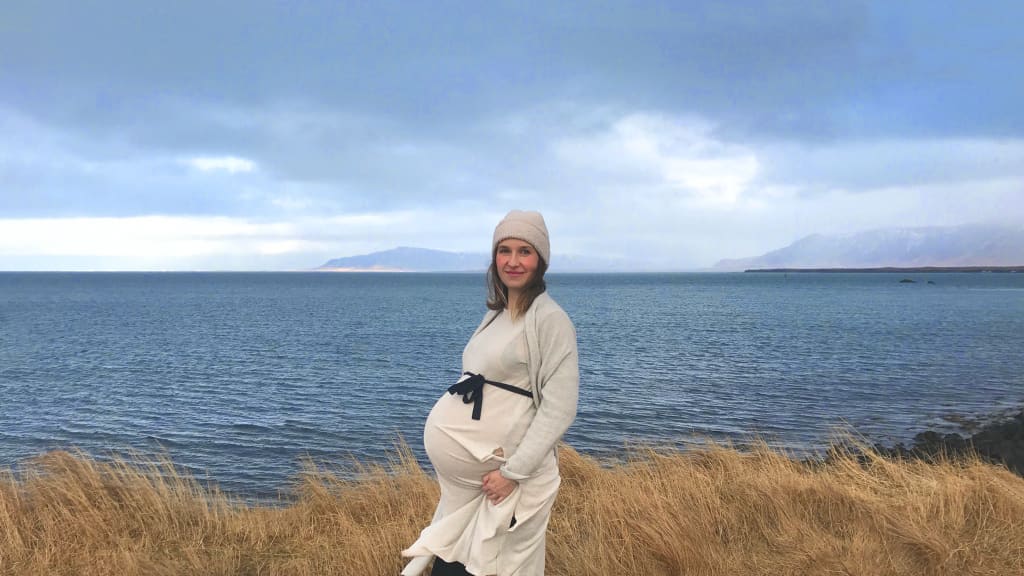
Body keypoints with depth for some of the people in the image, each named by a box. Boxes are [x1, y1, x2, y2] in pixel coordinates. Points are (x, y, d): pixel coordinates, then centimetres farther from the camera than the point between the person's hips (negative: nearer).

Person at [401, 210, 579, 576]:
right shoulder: (496, 314, 11)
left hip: (512, 464, -7)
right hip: (474, 462, 7)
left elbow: (559, 409, -18)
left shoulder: (550, 319, -14)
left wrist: (513, 472, -19)